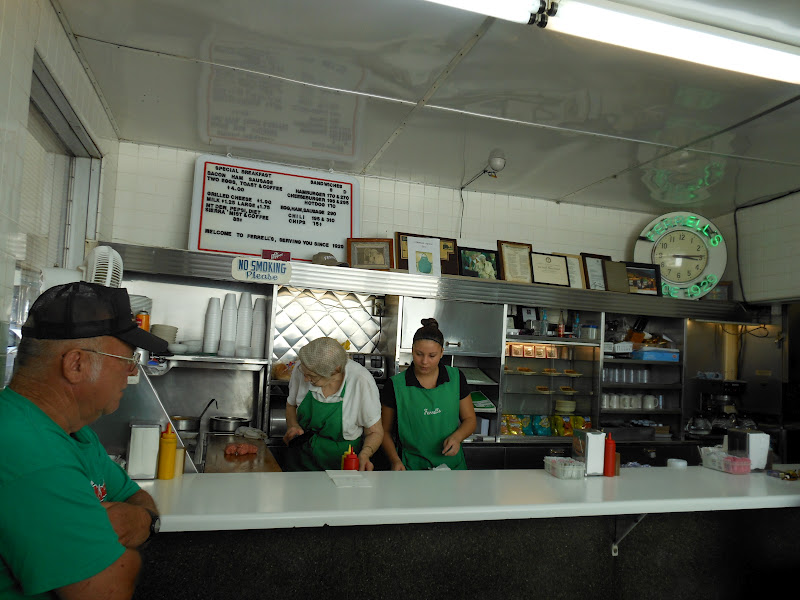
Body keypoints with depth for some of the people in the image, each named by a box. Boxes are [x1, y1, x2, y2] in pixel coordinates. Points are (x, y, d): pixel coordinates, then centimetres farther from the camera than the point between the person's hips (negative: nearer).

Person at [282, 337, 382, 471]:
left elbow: (375, 432, -8)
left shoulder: (361, 381, -21)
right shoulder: (301, 370, -11)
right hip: (302, 461, 3)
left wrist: (365, 454, -26)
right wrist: (293, 425, -8)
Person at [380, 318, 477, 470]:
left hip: (452, 463, 2)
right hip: (411, 467, -2)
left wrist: (457, 437, -6)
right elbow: (385, 431, 5)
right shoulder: (395, 385, -2)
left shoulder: (456, 378, 5)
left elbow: (470, 419, 13)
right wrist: (395, 461, -9)